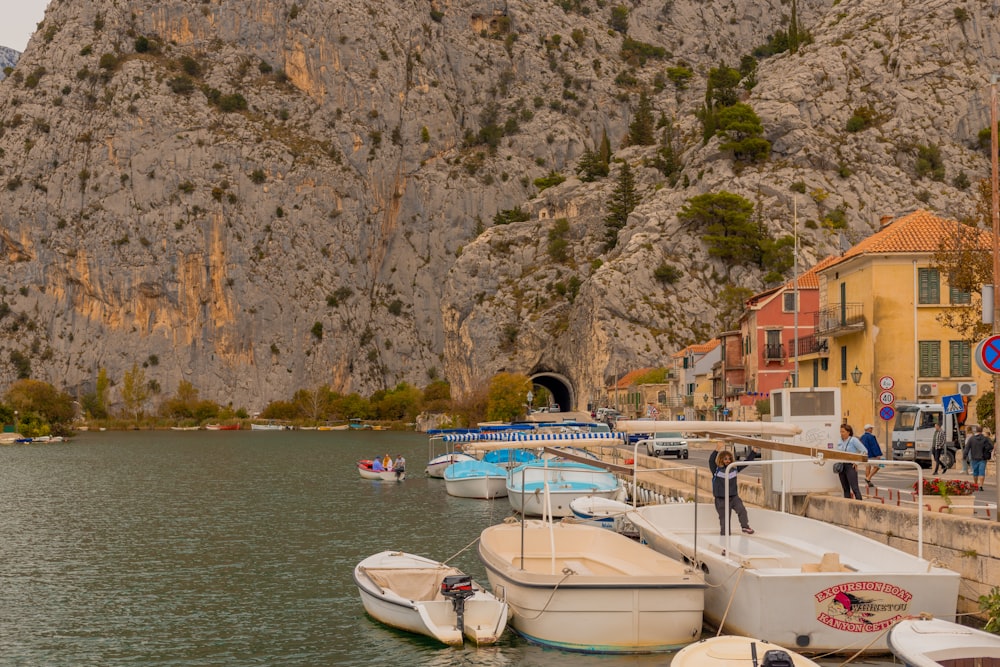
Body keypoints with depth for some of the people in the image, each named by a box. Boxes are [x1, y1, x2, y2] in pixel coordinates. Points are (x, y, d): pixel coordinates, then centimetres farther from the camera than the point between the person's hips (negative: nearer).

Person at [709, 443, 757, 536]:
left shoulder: (734, 468, 3)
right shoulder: (716, 470, -10)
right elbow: (711, 461, -27)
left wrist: (753, 452, -1)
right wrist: (716, 450, -40)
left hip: (734, 496, 3)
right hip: (721, 499, -3)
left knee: (741, 509, -21)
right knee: (724, 518, 5)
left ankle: (745, 526, -8)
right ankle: (724, 535, 18)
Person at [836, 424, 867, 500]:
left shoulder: (853, 440, -6)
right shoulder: (840, 442, 13)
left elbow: (864, 451, -8)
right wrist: (838, 462, 10)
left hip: (850, 466, -7)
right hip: (841, 467, 7)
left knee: (854, 487, -13)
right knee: (845, 488, 9)